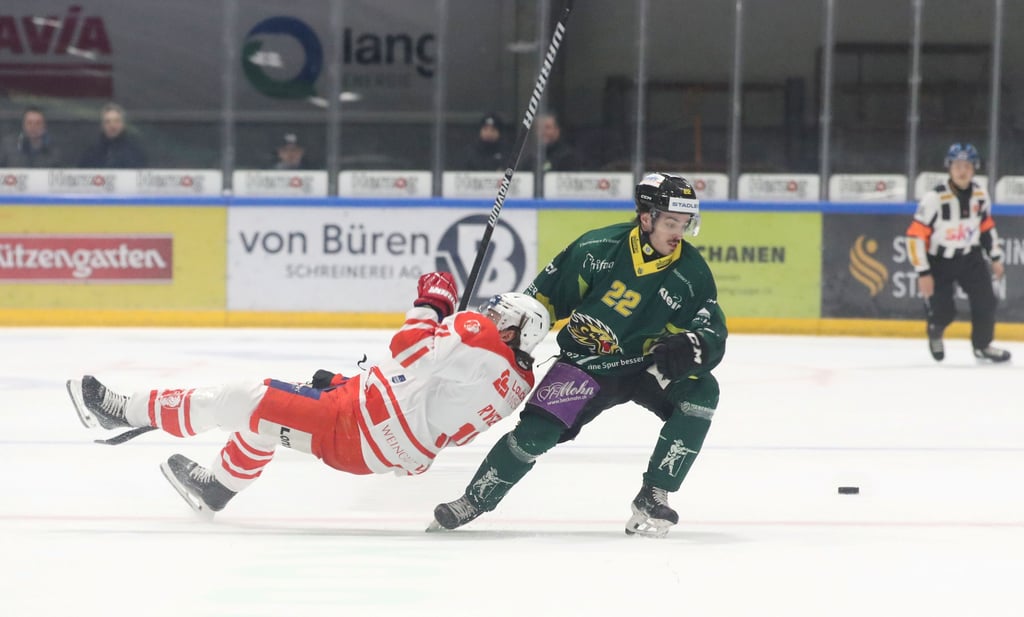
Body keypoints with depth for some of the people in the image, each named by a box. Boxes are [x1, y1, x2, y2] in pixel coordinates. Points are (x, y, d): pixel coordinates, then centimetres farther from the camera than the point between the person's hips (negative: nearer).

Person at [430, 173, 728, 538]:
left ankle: (652, 498, -17)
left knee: (701, 391, -25)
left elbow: (713, 334, -12)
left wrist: (690, 346, -34)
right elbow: (546, 293, -2)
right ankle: (472, 501, 3)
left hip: (649, 366, 2)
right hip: (587, 366, -2)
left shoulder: (692, 274, -12)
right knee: (537, 429, -19)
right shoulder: (598, 249, -14)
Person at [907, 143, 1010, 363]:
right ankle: (935, 333, 29)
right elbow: (915, 236, -21)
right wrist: (923, 273, -21)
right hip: (939, 261, -4)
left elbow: (987, 226, 13)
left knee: (985, 301, -6)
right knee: (943, 311, -7)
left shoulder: (980, 195, -5)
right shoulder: (934, 198, -23)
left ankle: (982, 345, 17)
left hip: (970, 258, 4)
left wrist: (995, 258, 14)